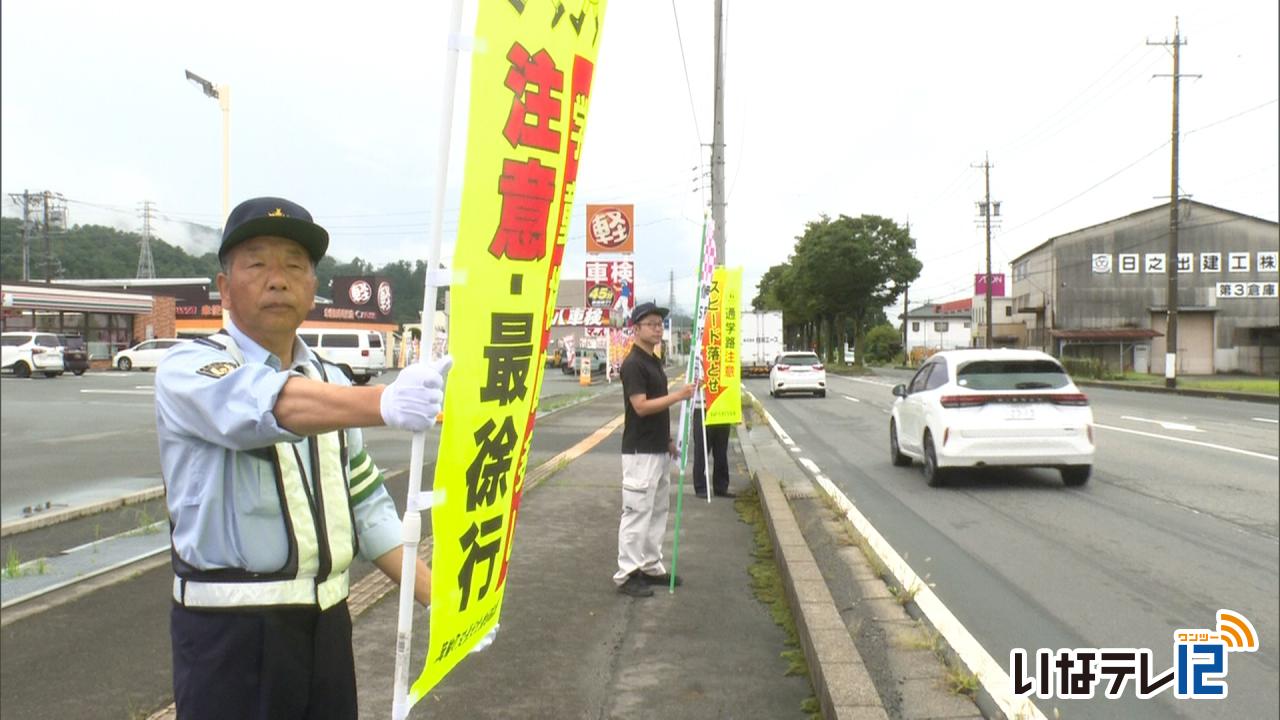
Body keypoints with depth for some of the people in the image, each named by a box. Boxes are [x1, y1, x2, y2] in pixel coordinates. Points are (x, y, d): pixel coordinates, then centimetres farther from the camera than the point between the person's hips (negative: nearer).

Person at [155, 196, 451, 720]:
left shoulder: (332, 382, 12)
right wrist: (384, 404, -49)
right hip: (230, 630, -5)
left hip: (328, 620, 6)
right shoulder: (188, 371, -9)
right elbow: (276, 402, -31)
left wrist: (437, 597, 4)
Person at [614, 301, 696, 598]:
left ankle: (651, 567, 23)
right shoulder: (633, 364, -16)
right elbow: (641, 407, -23)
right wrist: (678, 395, -24)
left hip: (659, 449, 10)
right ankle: (626, 574, 1)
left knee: (657, 511, 14)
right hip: (640, 451, -10)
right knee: (637, 512, -5)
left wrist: (668, 439, 18)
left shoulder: (655, 361, 14)